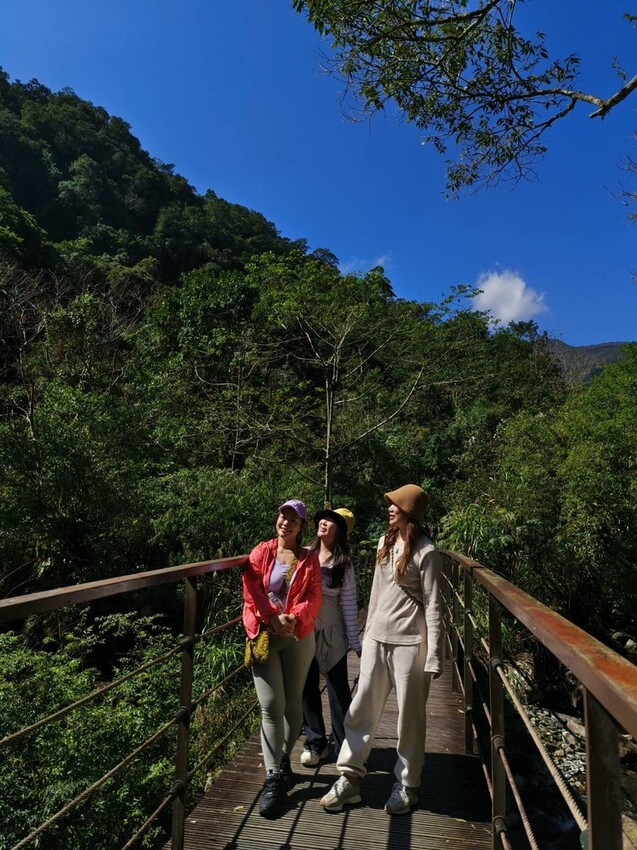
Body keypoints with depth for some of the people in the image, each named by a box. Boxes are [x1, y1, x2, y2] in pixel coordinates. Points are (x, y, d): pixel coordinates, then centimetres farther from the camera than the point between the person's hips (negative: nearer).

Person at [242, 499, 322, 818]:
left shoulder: (309, 559, 6)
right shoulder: (261, 552, 4)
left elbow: (313, 597, -3)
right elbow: (251, 590, -6)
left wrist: (294, 617, -22)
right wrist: (273, 618, -18)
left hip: (299, 637, 1)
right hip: (264, 634, -1)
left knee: (292, 703, 10)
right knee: (271, 705, -6)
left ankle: (285, 758, 33)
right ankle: (273, 778, 3)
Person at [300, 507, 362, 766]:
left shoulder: (343, 564, -6)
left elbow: (349, 604, -4)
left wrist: (355, 641, -4)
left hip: (330, 633, -2)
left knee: (339, 689, 8)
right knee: (308, 689, 12)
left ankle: (345, 745, 25)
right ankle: (315, 743, 28)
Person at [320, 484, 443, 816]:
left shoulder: (426, 552, -12)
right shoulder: (385, 542, 8)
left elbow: (433, 606, -12)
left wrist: (434, 657, -13)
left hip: (409, 641, -6)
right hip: (377, 637, 6)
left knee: (409, 714, 8)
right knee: (362, 708, 10)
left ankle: (406, 785, 26)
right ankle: (349, 779, 22)